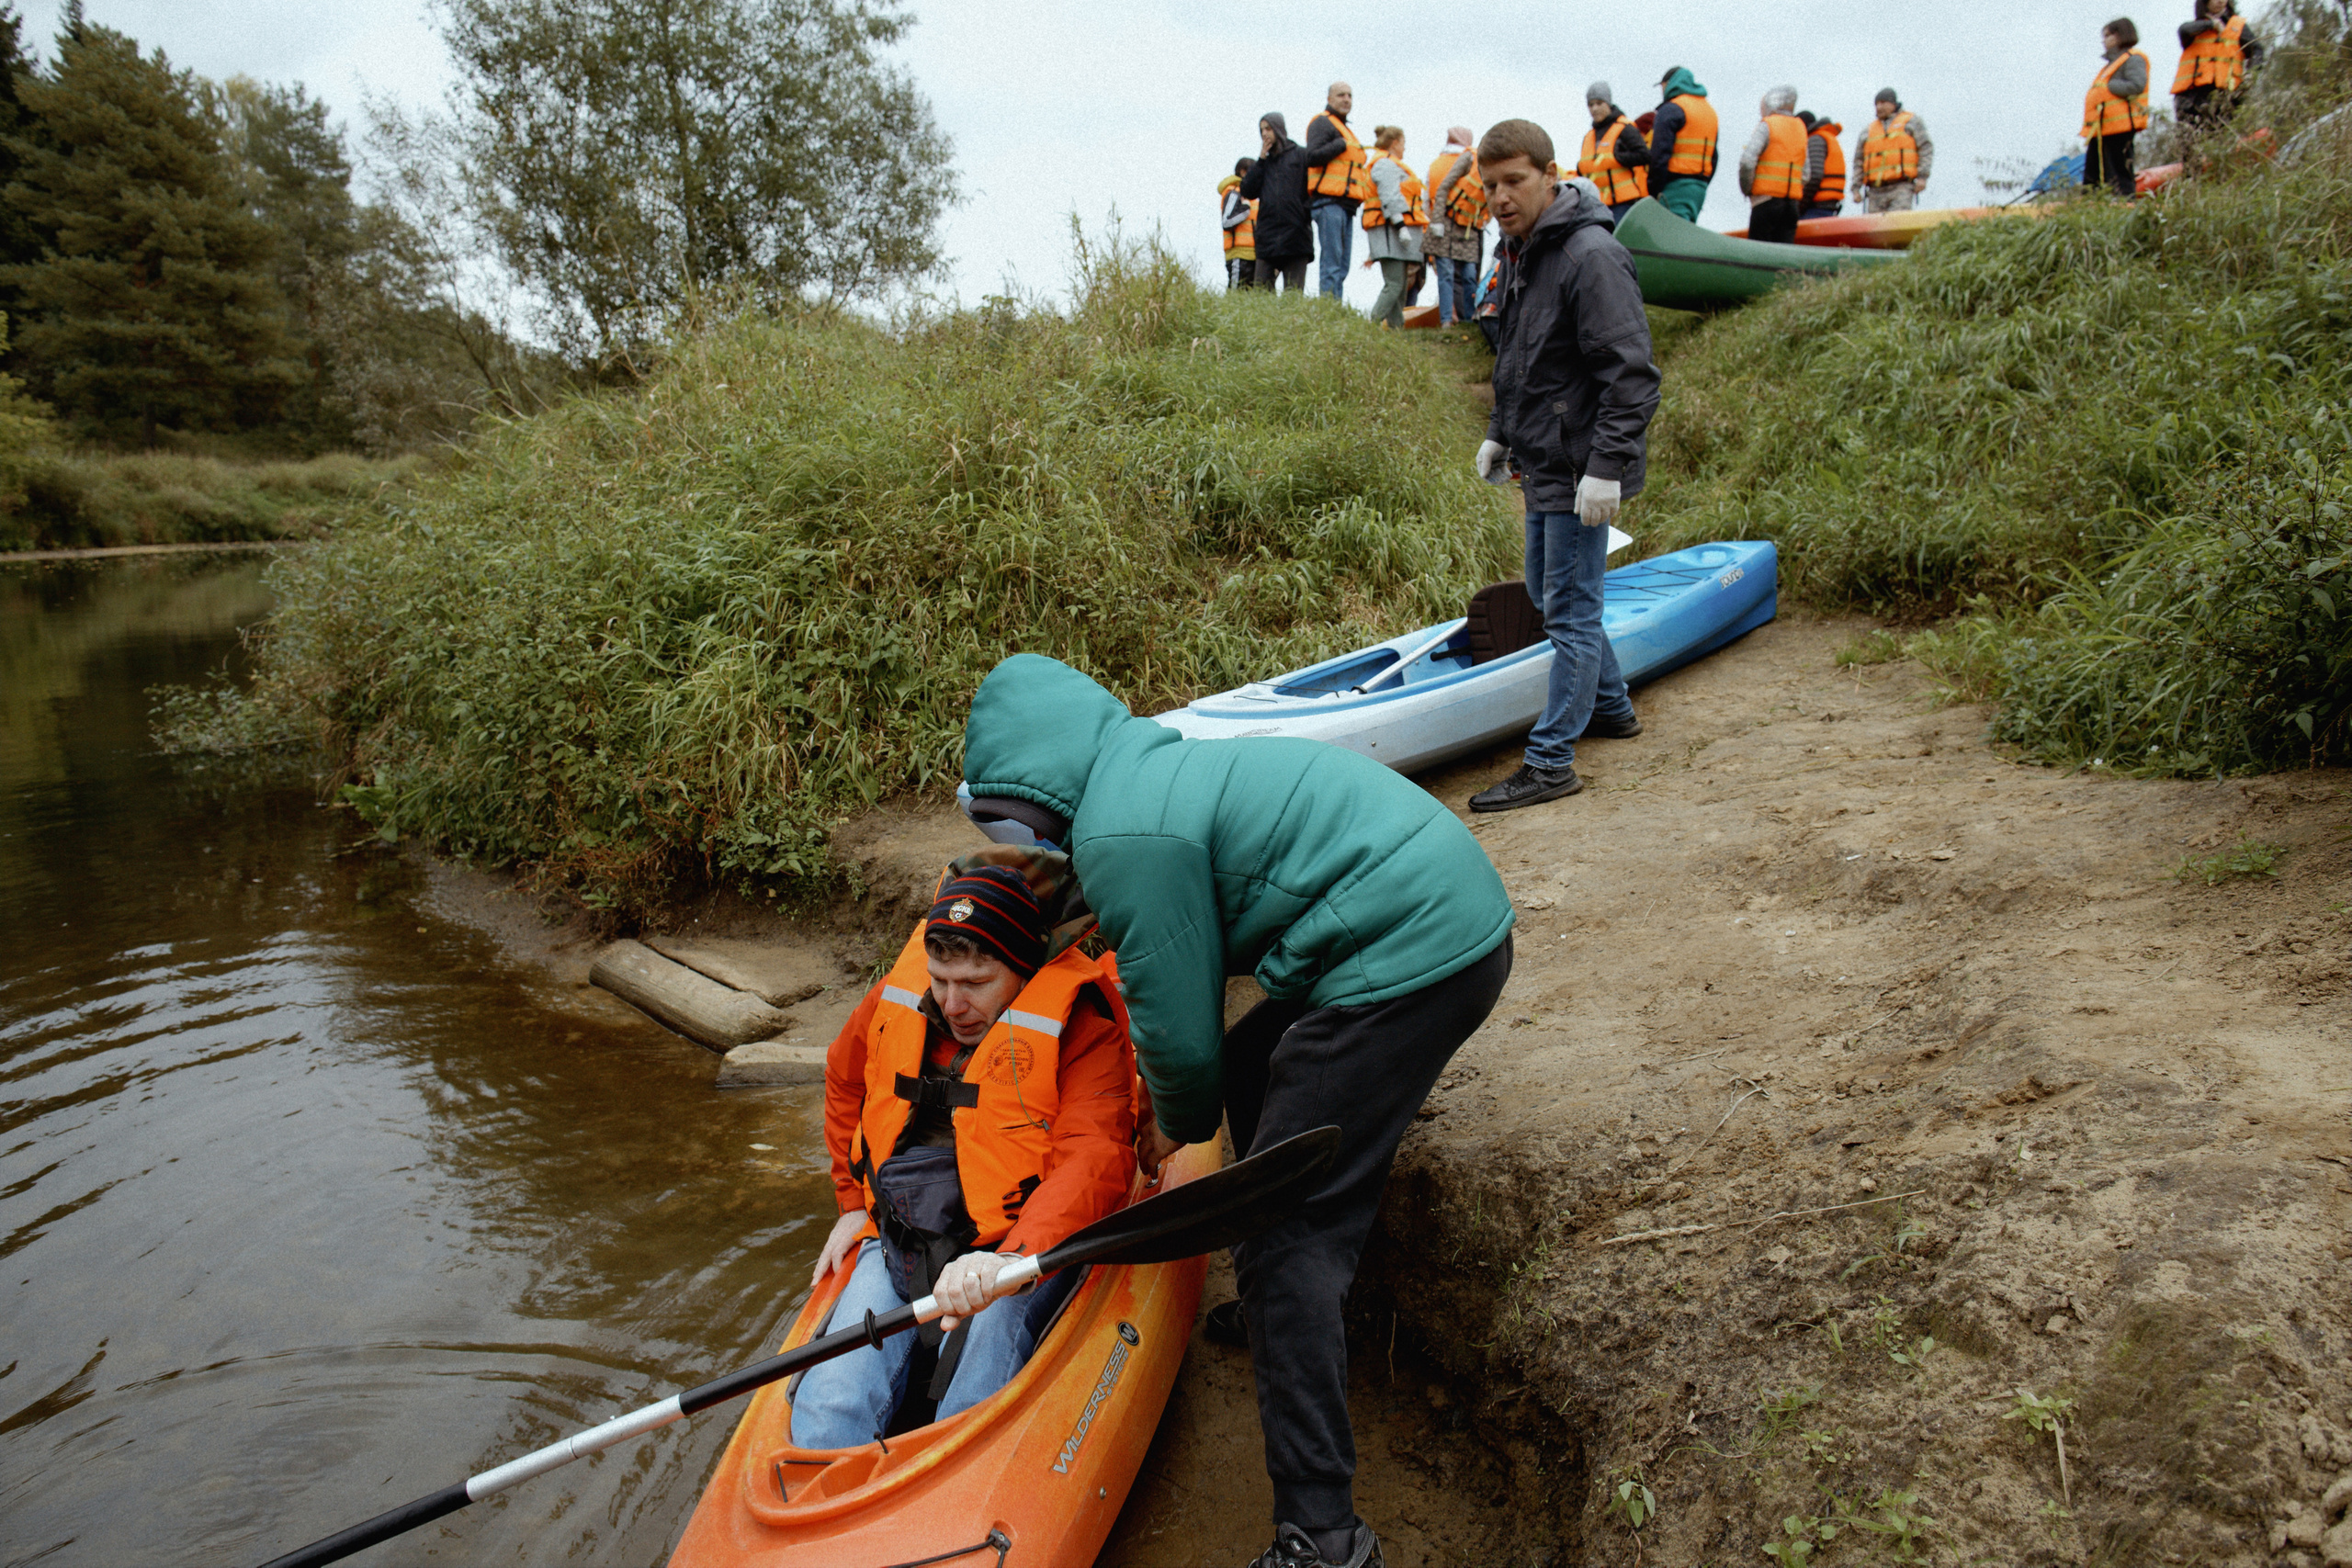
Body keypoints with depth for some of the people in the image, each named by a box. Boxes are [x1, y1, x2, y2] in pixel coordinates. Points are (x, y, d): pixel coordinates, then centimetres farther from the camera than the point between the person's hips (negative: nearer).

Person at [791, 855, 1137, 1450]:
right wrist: (853, 1203, 23)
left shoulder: (1080, 1022, -13)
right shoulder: (897, 997, 4)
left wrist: (1009, 1258, -44)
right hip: (895, 1245, 5)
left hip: (1020, 1252, -5)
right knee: (826, 1416, -18)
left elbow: (1095, 1160, -27)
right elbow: (844, 1079, 26)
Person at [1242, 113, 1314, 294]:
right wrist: (1261, 161, 6)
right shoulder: (1264, 162, 21)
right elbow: (1247, 192, 9)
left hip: (1295, 236, -4)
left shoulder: (1301, 155, 9)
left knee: (1293, 291, -6)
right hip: (1267, 238, 4)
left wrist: (1306, 212, -12)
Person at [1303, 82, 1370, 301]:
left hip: (1345, 205, 9)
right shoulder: (1322, 123, -1)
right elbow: (1312, 157, -15)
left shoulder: (1345, 129, 28)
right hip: (1329, 202, -9)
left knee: (1342, 267, 5)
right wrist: (1342, 144, -12)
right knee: (1332, 265, -15)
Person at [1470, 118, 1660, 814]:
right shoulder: (1519, 253, 12)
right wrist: (1500, 435, 20)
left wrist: (1606, 467, -26)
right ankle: (1611, 707, 38)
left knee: (1570, 610, -4)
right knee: (1548, 593, 20)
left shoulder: (1592, 255, -18)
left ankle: (1551, 761, 1)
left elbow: (1631, 375, -22)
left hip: (1579, 468, -10)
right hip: (1542, 462, 10)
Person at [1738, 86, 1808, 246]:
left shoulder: (1766, 125, -2)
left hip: (1766, 199, -6)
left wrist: (1747, 190, -1)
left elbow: (1747, 162, -14)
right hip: (1793, 203, 6)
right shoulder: (1800, 128, 17)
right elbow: (1805, 174, 13)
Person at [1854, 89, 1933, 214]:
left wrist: (1922, 176, -6)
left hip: (1902, 188, -4)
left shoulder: (1910, 121, 12)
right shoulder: (1868, 131, 20)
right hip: (1876, 191, 4)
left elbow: (1926, 148, 6)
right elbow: (1859, 162, 18)